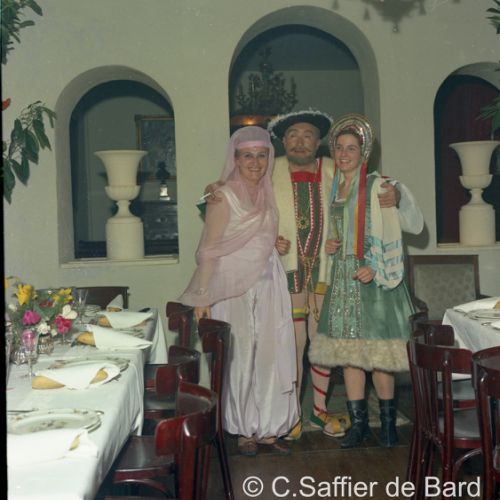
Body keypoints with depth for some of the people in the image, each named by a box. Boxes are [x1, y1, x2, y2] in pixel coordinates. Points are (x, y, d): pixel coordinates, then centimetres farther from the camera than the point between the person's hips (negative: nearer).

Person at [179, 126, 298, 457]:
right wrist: (203, 297, -17)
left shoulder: (267, 194, 11)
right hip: (235, 287, -6)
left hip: (268, 286, 6)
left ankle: (267, 428, 19)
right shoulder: (225, 196, -8)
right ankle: (245, 430, 16)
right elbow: (209, 250, -12)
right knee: (240, 357, 1)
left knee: (271, 355, 7)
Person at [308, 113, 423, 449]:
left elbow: (392, 235, -9)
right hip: (342, 277, 6)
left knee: (376, 350, -4)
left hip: (372, 278, -6)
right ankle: (359, 422, 15)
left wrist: (376, 269, -19)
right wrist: (329, 245, 4)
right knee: (347, 350, 5)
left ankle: (388, 419, 13)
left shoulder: (376, 186, -5)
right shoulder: (333, 189, 13)